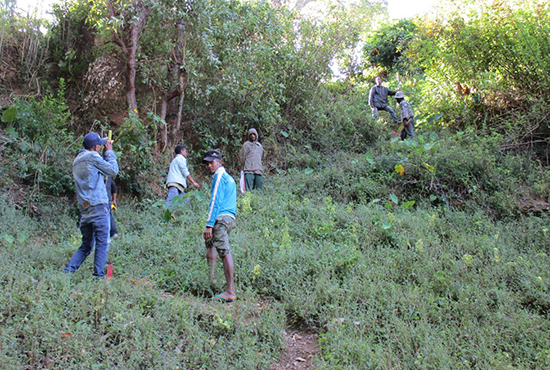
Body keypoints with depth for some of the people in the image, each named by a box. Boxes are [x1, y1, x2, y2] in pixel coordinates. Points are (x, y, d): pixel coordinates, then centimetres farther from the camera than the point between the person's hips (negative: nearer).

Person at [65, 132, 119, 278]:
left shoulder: (77, 160, 20)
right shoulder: (93, 157, -7)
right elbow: (113, 171, 1)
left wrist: (106, 153, 21)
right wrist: (109, 152, 11)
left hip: (84, 209, 8)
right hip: (98, 207, -8)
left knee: (86, 246, 15)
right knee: (102, 243, -3)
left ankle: (68, 270, 6)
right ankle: (98, 275, -5)